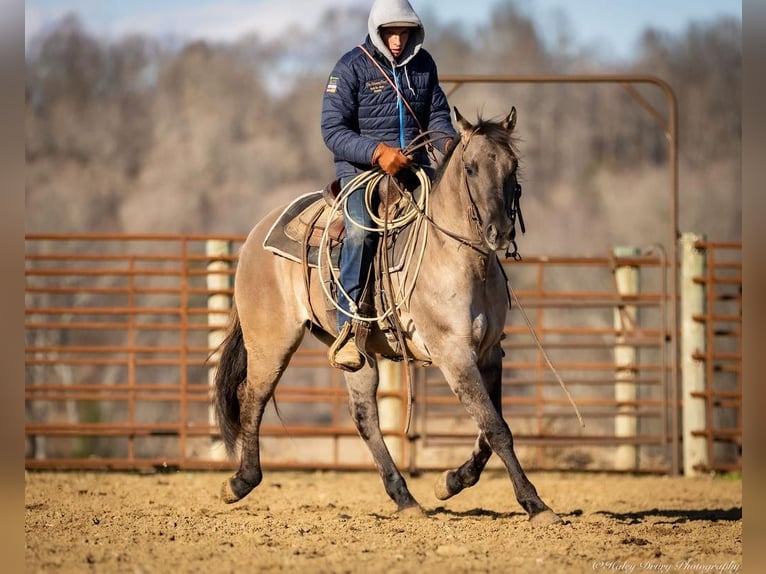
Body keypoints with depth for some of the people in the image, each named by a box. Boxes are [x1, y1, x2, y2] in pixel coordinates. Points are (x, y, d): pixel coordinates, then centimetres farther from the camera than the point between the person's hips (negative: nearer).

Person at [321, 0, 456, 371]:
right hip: (361, 169, -6)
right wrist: (377, 152, -25)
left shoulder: (423, 64, 10)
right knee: (361, 231, -30)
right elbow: (333, 131, -10)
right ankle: (347, 330, -32)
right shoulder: (351, 68, -5)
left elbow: (437, 114, 18)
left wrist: (448, 141, -5)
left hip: (413, 167, 6)